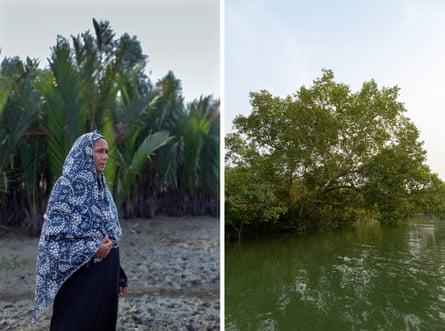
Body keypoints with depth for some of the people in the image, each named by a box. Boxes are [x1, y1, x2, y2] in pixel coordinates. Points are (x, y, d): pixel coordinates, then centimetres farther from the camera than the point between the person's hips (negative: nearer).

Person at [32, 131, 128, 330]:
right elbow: (53, 236, -14)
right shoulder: (66, 185, -11)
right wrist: (91, 249, -21)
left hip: (106, 272, 7)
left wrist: (118, 276, 13)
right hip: (80, 273, -7)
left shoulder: (101, 187, 9)